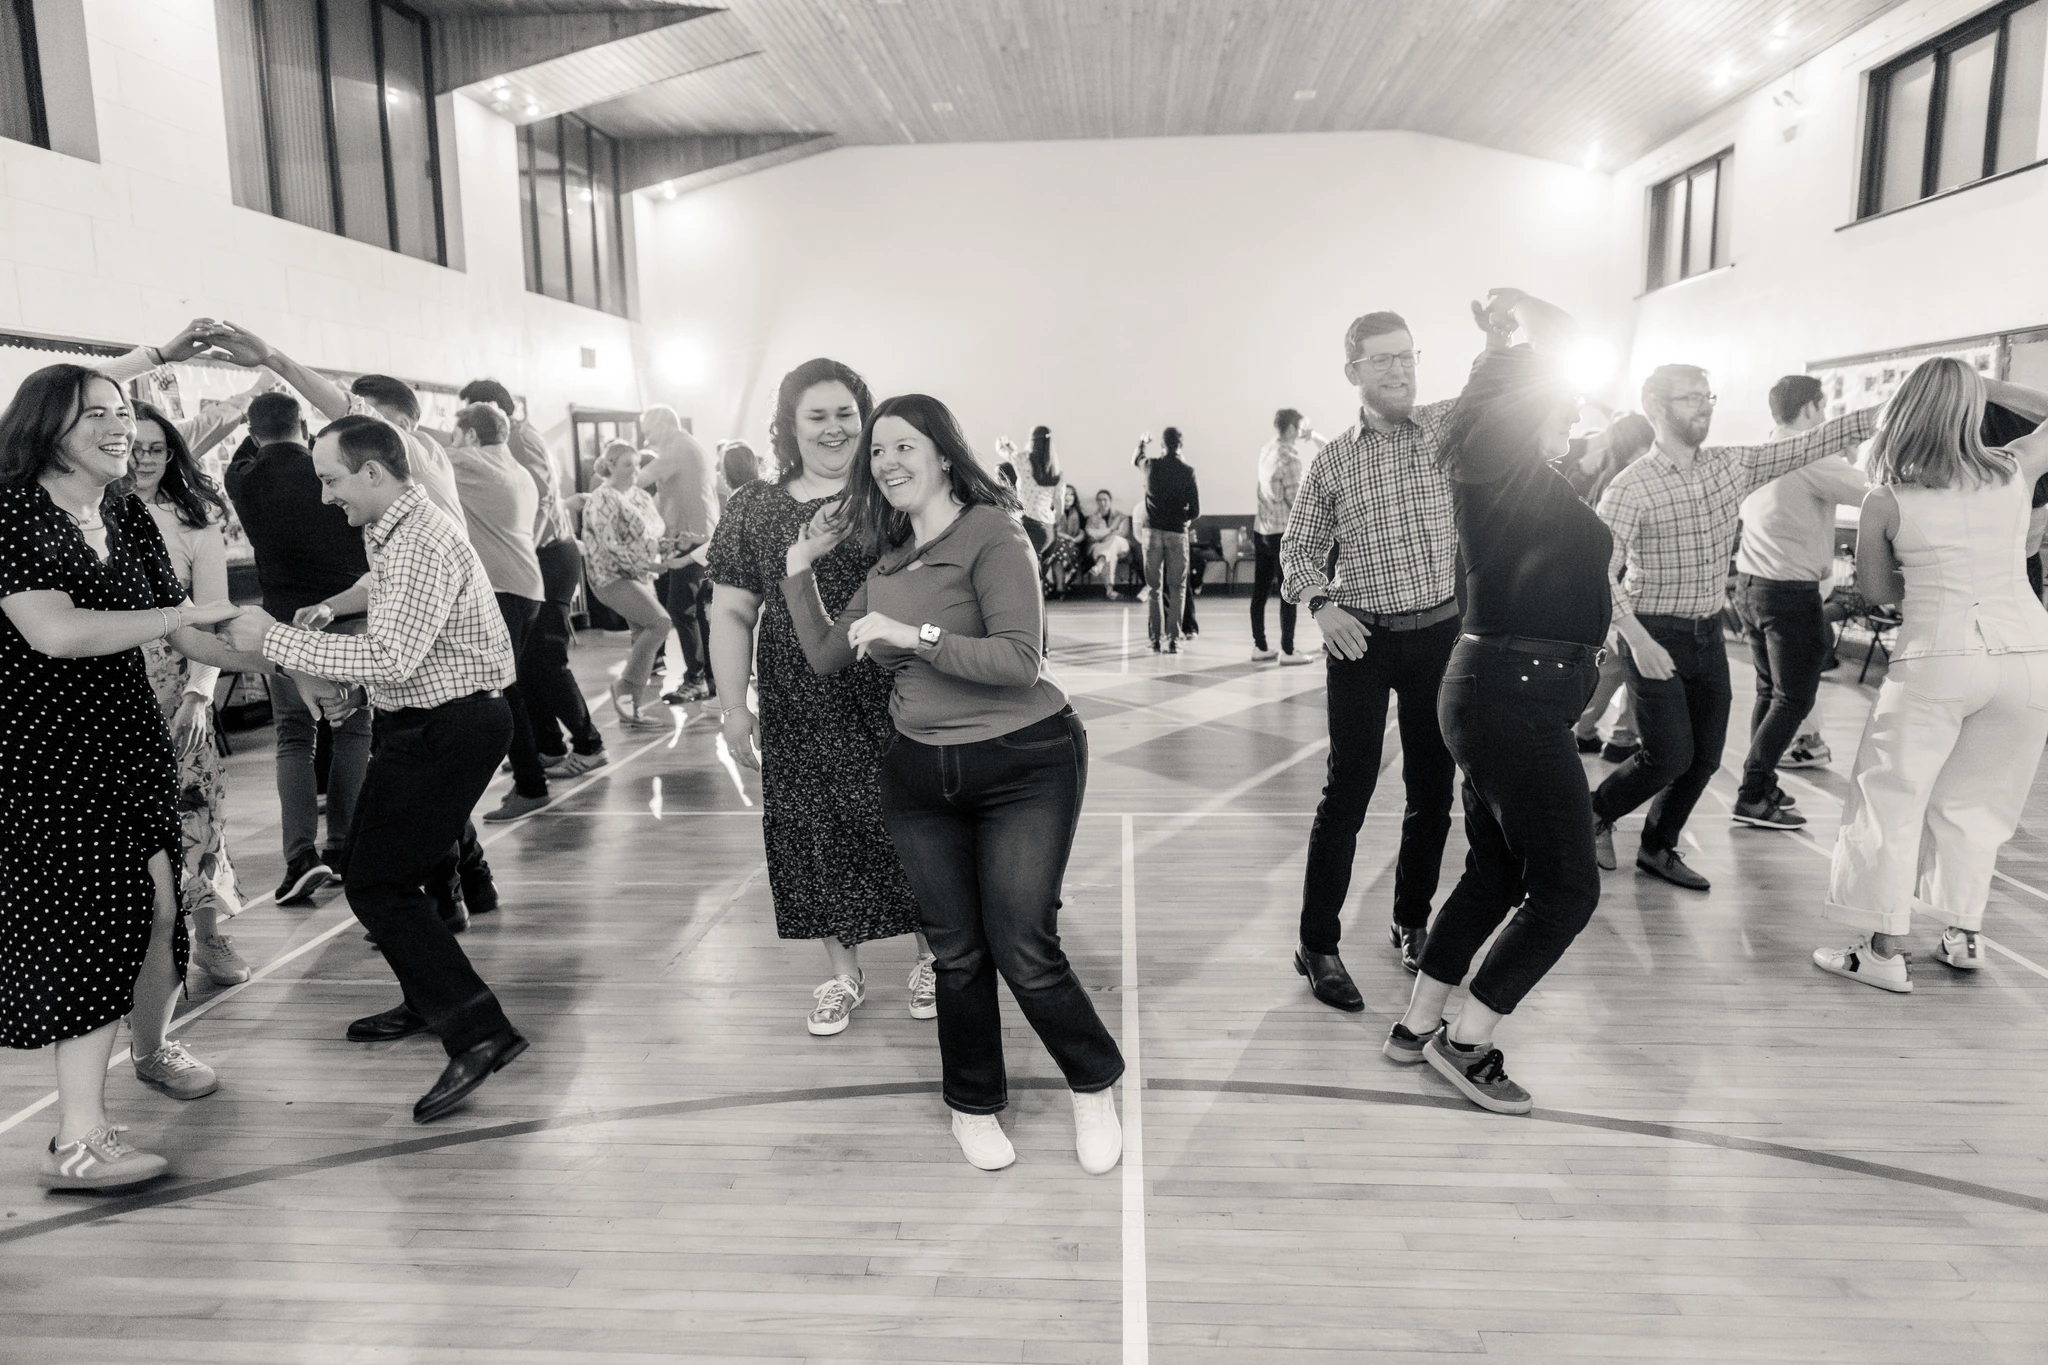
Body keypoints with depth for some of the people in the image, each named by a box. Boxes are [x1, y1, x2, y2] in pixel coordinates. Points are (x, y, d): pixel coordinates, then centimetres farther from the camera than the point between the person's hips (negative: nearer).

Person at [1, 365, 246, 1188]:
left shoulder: (129, 519, 8)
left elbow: (186, 637, 10)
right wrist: (181, 613, -19)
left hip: (130, 740, 7)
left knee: (158, 903, 11)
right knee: (88, 921, -7)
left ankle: (151, 1047, 39)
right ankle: (78, 1142, 2)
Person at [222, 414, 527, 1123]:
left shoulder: (421, 544, -21)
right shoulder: (397, 529, 14)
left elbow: (391, 659, -29)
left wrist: (275, 638, -23)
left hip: (445, 731, -11)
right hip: (424, 723, 11)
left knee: (377, 884, -10)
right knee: (383, 865, 20)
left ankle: (477, 1031, -10)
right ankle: (428, 1003, 35)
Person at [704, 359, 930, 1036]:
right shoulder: (754, 508, 5)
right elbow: (731, 612, 6)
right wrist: (733, 703, -2)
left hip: (891, 701, -2)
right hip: (801, 713, 2)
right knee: (818, 834, 9)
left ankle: (930, 959, 28)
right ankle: (842, 972, 28)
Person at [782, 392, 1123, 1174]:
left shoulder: (991, 534, -10)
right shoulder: (888, 561, 11)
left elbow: (1020, 661, -20)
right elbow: (828, 658, 14)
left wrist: (913, 634, -22)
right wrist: (799, 572, 9)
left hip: (1025, 764, -5)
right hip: (920, 774, 6)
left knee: (1025, 952, -5)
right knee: (958, 954, 10)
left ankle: (1095, 1087, 22)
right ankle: (973, 1105, 30)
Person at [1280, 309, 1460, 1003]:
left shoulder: (1451, 425, 3)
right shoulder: (1332, 461, 2)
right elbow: (1299, 547, 7)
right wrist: (1321, 604, -10)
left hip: (1441, 633, 2)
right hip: (1363, 639, -2)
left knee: (1432, 788, 11)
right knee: (1347, 792, -1)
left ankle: (1412, 921, 31)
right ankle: (1317, 945, 9)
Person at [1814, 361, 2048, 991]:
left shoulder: (1886, 501, -4)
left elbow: (1877, 590, 10)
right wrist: (1992, 388, 19)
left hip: (1936, 657, -4)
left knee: (1891, 799, 5)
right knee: (1974, 802, 16)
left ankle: (1886, 949, 6)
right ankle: (1963, 934, 25)